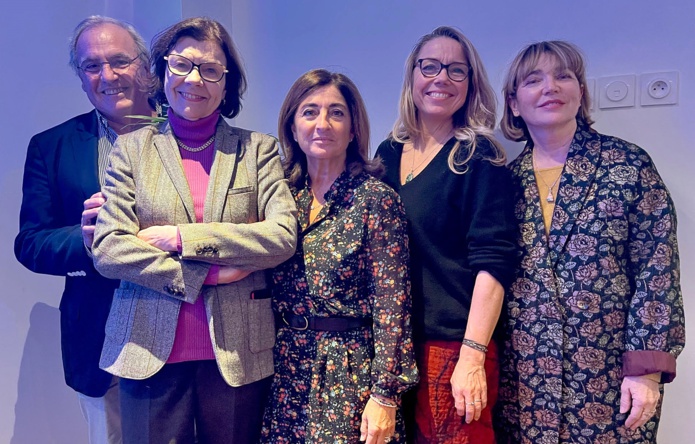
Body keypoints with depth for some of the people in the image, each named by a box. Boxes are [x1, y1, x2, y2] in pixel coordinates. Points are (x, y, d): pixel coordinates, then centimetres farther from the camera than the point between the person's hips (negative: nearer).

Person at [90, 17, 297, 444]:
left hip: (238, 354, 0)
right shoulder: (133, 148, 5)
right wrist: (207, 273, -12)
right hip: (151, 352, 1)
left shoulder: (258, 148, 4)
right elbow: (108, 248, -4)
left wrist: (182, 238, -12)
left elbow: (283, 236, -9)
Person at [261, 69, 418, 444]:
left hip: (349, 371, -4)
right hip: (284, 370, 4)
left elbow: (391, 303, -12)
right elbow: (266, 285, 10)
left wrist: (385, 395, -14)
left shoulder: (376, 198, -9)